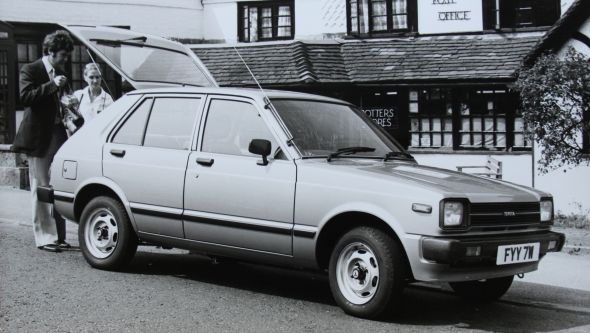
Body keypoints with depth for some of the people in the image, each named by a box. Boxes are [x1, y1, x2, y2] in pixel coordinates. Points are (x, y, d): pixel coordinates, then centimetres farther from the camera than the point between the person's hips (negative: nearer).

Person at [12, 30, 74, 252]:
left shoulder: (61, 73, 16)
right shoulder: (30, 71, -5)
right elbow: (25, 98, -19)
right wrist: (52, 86, -21)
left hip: (58, 135, 7)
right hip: (39, 137, -7)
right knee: (41, 189, -2)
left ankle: (58, 235, 14)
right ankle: (44, 237, 3)